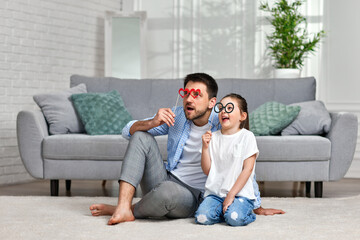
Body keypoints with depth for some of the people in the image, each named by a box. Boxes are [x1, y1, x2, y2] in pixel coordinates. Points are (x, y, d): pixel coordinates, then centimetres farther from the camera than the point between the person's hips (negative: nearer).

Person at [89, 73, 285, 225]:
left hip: (192, 196, -5)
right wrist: (153, 123, -21)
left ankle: (132, 210, -9)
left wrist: (258, 208, -1)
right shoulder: (177, 116, 2)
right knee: (142, 137, -14)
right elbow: (128, 131, 1)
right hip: (166, 179, 5)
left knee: (168, 189, -40)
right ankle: (123, 207, -25)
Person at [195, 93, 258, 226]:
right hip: (215, 192, 3)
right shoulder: (213, 138, 10)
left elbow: (247, 169, -7)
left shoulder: (247, 137, -1)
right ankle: (223, 210, 7)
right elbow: (207, 170, 8)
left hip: (240, 193, -3)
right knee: (202, 217, -23)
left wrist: (231, 194, -13)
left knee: (235, 219, -30)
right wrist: (205, 147, -6)